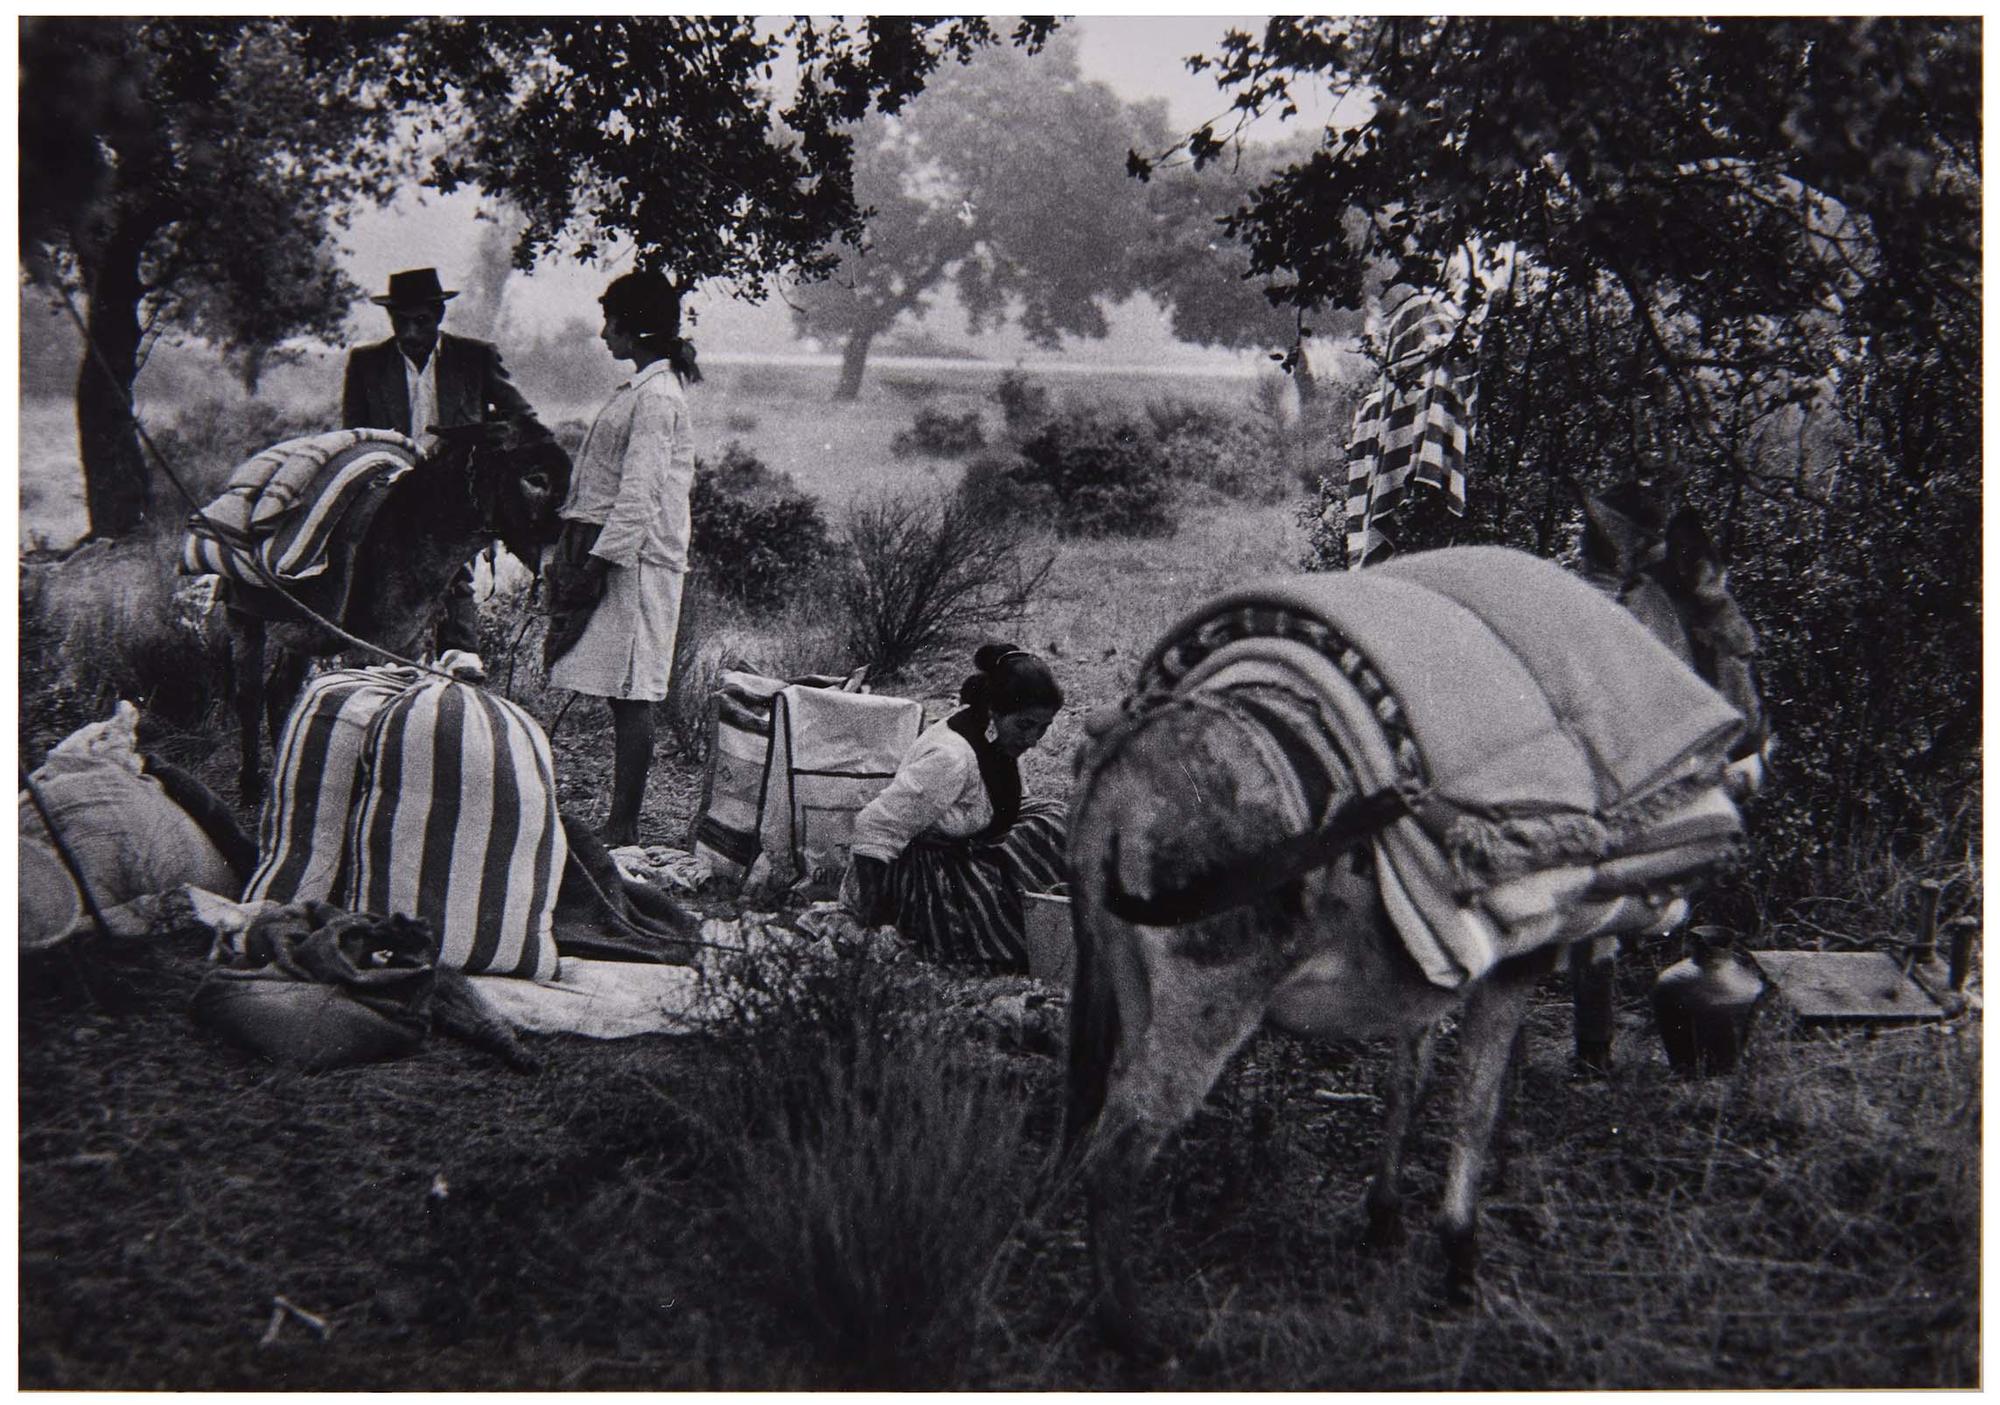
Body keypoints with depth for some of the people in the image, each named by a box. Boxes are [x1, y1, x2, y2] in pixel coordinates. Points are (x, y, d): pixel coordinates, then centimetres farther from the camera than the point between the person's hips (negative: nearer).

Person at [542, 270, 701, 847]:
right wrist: (581, 554, 22)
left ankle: (623, 829, -6)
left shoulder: (656, 396, -13)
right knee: (624, 698, 10)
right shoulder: (642, 389, 18)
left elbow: (640, 492, -19)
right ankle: (621, 824, 13)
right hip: (621, 557, 10)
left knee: (630, 696, -8)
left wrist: (601, 557, -20)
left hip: (634, 560, -10)